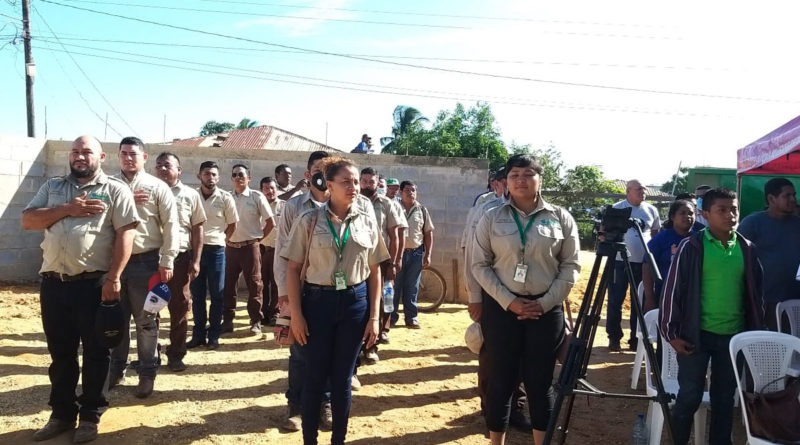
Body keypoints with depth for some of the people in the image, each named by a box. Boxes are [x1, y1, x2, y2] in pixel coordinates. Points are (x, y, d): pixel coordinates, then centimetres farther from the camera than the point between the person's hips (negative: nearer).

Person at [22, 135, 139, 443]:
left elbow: (125, 234, -9)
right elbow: (27, 221, 5)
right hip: (53, 283, 4)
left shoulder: (115, 190, -1)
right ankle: (62, 414, 29)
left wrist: (113, 278, -16)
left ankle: (90, 416, 20)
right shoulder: (52, 187, 15)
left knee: (95, 352, 6)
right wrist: (67, 209, -9)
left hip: (94, 284, -4)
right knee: (60, 352, 14)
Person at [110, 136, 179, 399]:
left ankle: (147, 372, 18)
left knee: (146, 320, 7)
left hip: (145, 261, -3)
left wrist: (166, 262, -9)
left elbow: (170, 226, -5)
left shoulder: (158, 187, -1)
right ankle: (116, 368, 29)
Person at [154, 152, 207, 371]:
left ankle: (176, 354, 18)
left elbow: (197, 229, 6)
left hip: (180, 256, -1)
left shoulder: (190, 195, 4)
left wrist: (196, 260, 0)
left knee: (179, 306, 6)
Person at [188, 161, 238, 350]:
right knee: (196, 294, 8)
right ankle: (198, 334, 18)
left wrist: (221, 240, 4)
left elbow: (232, 224, 7)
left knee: (216, 294, 4)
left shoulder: (225, 198, -4)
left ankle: (214, 335, 13)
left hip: (216, 250, -1)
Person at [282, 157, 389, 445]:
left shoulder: (367, 221, 2)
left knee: (342, 377, 11)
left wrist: (374, 316, 3)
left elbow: (374, 272, 5)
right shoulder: (309, 221, -4)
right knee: (315, 376, 8)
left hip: (355, 302, 2)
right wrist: (296, 314, -6)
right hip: (318, 301, -2)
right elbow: (293, 269, -2)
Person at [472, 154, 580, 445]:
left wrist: (545, 302, -9)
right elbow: (479, 265, -2)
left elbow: (571, 266, 1)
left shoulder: (560, 218, 2)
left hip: (546, 310, 0)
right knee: (500, 380, 7)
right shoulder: (491, 218, 1)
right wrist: (509, 301, -11)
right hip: (501, 308, 0)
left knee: (540, 382, 8)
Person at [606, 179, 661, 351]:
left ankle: (636, 339, 19)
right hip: (619, 261, -3)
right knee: (615, 301, 2)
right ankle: (614, 338, 13)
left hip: (643, 262, 3)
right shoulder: (616, 208, -1)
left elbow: (656, 234, 16)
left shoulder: (651, 210, 7)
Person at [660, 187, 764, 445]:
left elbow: (755, 293, 11)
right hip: (698, 334, -4)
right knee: (689, 396, 4)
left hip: (734, 336, 4)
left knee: (725, 398, 13)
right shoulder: (692, 247, -8)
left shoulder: (747, 249, 4)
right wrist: (672, 332, -8)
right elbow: (672, 289, -7)